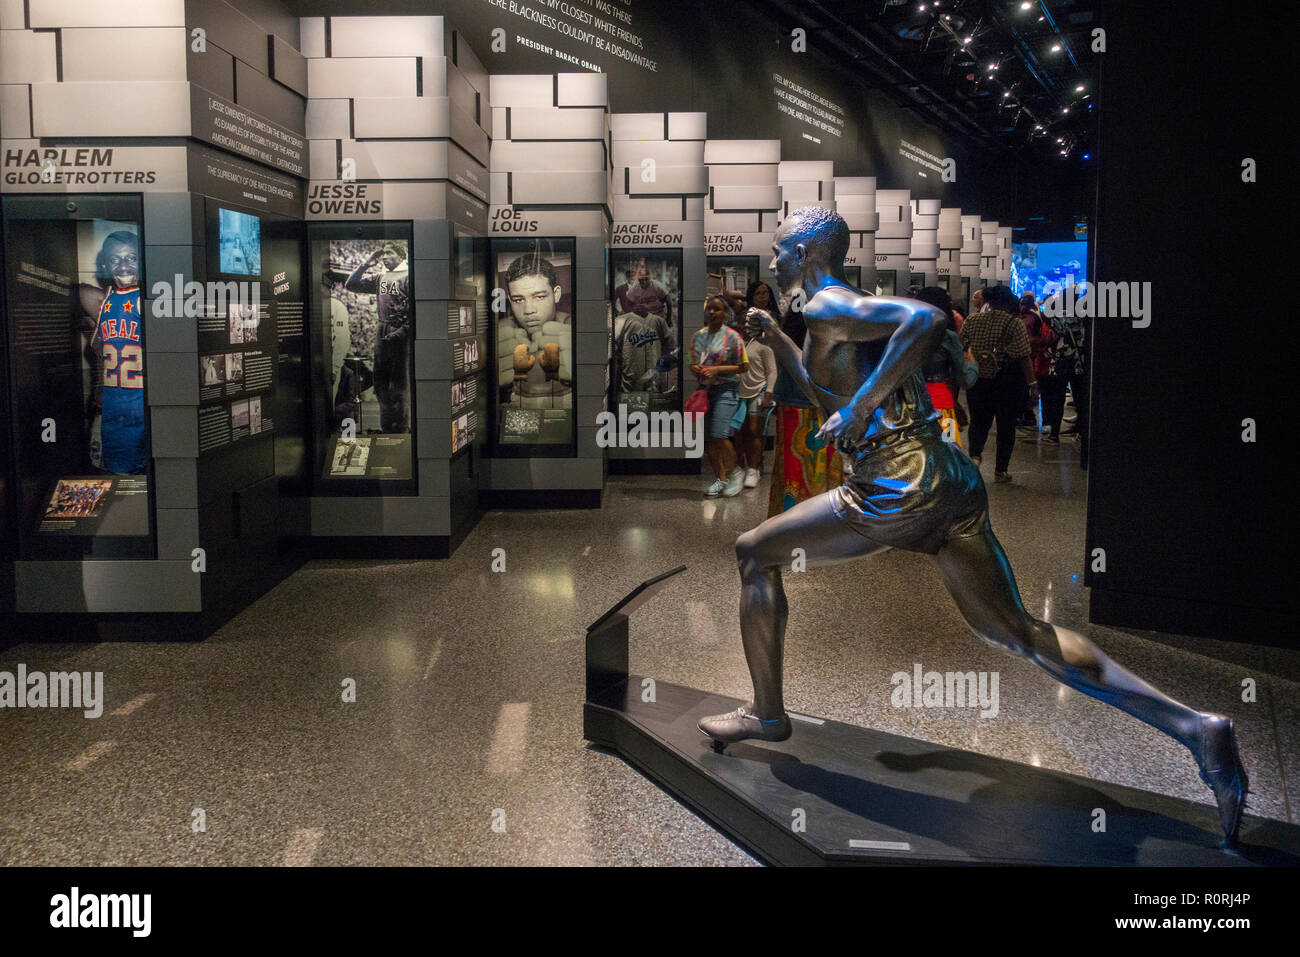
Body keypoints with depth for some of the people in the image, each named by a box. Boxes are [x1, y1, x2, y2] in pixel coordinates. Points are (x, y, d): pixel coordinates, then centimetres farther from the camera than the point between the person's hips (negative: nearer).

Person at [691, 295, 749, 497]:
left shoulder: (732, 336, -6)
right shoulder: (699, 336, 11)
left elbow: (744, 366, -6)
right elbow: (693, 362, 22)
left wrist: (718, 369, -16)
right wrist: (694, 368, -3)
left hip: (725, 390, -6)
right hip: (704, 390, 6)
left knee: (719, 435, -16)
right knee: (707, 439, 4)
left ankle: (734, 472, 7)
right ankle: (720, 479, 18)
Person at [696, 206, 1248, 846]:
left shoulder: (826, 307, -6)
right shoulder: (847, 309, 23)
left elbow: (925, 318, -24)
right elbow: (828, 392, 38)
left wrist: (858, 409, -21)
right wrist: (777, 341, 31)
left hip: (897, 492, -9)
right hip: (952, 482, 9)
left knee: (755, 553, 9)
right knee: (1017, 633, 11)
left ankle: (767, 715, 18)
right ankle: (1193, 726, 3)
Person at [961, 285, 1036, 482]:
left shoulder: (971, 321, 0)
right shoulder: (1014, 323, -11)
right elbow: (1023, 357, -14)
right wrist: (1033, 383, -10)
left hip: (977, 379, 3)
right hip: (1008, 382, -3)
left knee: (979, 420, 15)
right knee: (1006, 424, 9)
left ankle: (975, 453, -12)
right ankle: (1000, 471, 12)